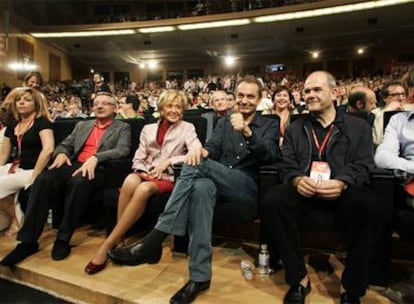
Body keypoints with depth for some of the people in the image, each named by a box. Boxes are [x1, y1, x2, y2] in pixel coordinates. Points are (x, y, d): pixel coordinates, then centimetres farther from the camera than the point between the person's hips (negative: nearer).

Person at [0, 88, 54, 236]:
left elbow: (48, 149, -23)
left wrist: (34, 176, -23)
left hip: (31, 170, -7)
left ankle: (16, 218, 5)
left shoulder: (42, 122, -8)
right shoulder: (12, 126, 14)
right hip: (14, 167, 7)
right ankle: (15, 212, 4)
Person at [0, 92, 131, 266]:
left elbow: (123, 150, -7)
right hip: (73, 165, 5)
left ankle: (63, 239, -25)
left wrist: (95, 158, -23)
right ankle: (28, 241, -21)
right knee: (43, 180, -25)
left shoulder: (122, 128, 11)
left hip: (98, 169, -4)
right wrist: (61, 153, -3)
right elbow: (64, 145, 23)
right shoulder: (82, 125, 27)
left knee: (78, 182, -38)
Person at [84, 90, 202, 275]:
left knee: (143, 190, -36)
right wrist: (143, 171, -9)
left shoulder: (187, 128, 7)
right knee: (130, 181, -35)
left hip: (169, 177, -2)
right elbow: (138, 158, 13)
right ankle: (118, 239, -24)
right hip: (146, 174, 3)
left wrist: (168, 161, -16)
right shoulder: (148, 129, 17)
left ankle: (108, 244, -27)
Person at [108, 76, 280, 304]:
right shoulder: (224, 122, 22)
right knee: (201, 187, -36)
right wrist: (201, 151, -20)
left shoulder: (270, 126, 11)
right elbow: (213, 149, 5)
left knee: (196, 166, -30)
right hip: (219, 182, 3)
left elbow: (269, 157, -8)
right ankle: (200, 275, -33)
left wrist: (247, 132, -26)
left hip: (248, 186, -3)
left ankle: (153, 240, -32)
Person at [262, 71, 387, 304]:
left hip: (344, 190, -1)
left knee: (372, 206, -34)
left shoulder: (359, 127, 14)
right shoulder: (295, 128, 19)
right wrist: (297, 180, -17)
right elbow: (287, 164, 8)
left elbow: (362, 165, 1)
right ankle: (299, 278, -13)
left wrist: (341, 183, -22)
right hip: (304, 189, 2)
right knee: (272, 201, -30)